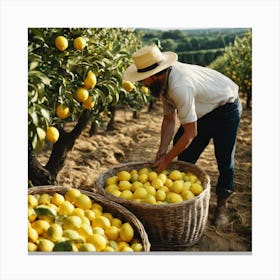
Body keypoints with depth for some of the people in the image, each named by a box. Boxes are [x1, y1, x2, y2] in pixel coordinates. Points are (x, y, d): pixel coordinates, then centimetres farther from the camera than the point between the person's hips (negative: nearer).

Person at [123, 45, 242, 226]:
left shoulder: (180, 87, -39)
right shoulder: (164, 81, -12)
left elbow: (190, 132, -32)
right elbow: (169, 119, -4)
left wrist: (167, 159, -22)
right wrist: (162, 153, -7)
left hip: (226, 109, -9)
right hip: (203, 110, 9)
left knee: (225, 161, -2)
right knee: (184, 156, 7)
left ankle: (222, 206, 17)